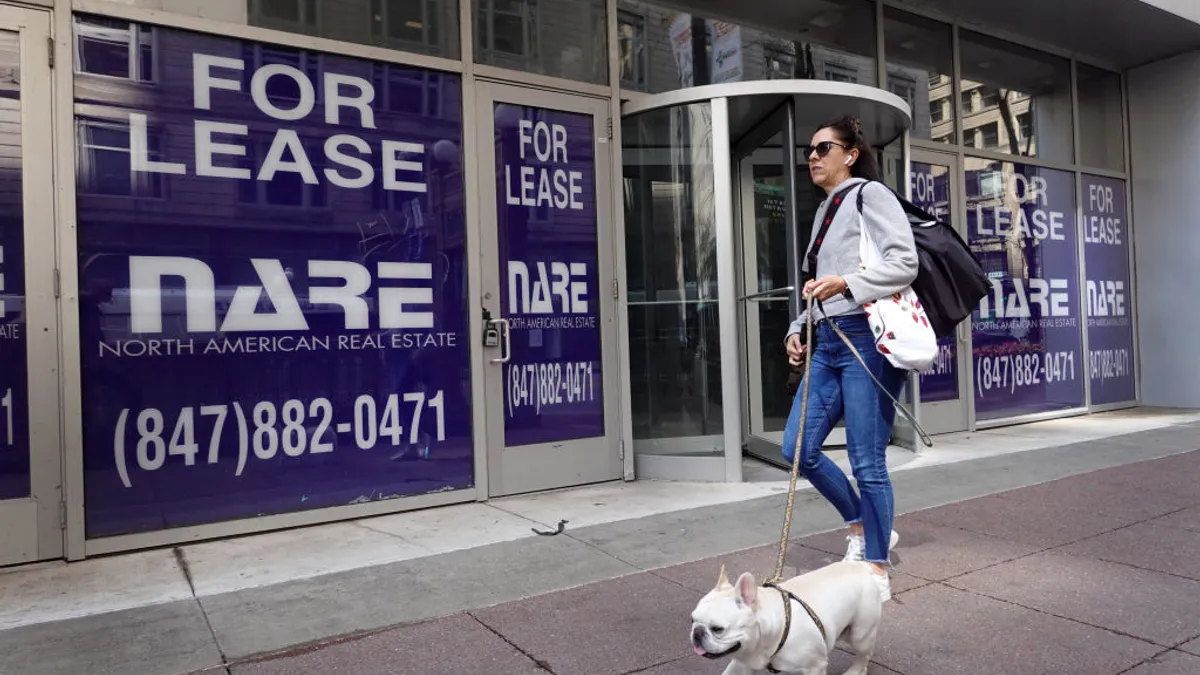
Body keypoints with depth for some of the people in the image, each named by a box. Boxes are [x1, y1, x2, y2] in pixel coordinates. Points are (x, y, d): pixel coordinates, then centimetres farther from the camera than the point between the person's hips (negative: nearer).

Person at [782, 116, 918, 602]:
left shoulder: (870, 194, 0)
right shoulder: (824, 211, 22)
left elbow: (905, 264, -12)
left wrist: (845, 283, -22)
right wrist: (798, 329, 10)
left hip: (867, 340, -8)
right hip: (828, 342, 8)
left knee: (867, 462, -4)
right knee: (798, 449, 4)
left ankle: (877, 570, 12)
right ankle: (863, 528, 25)